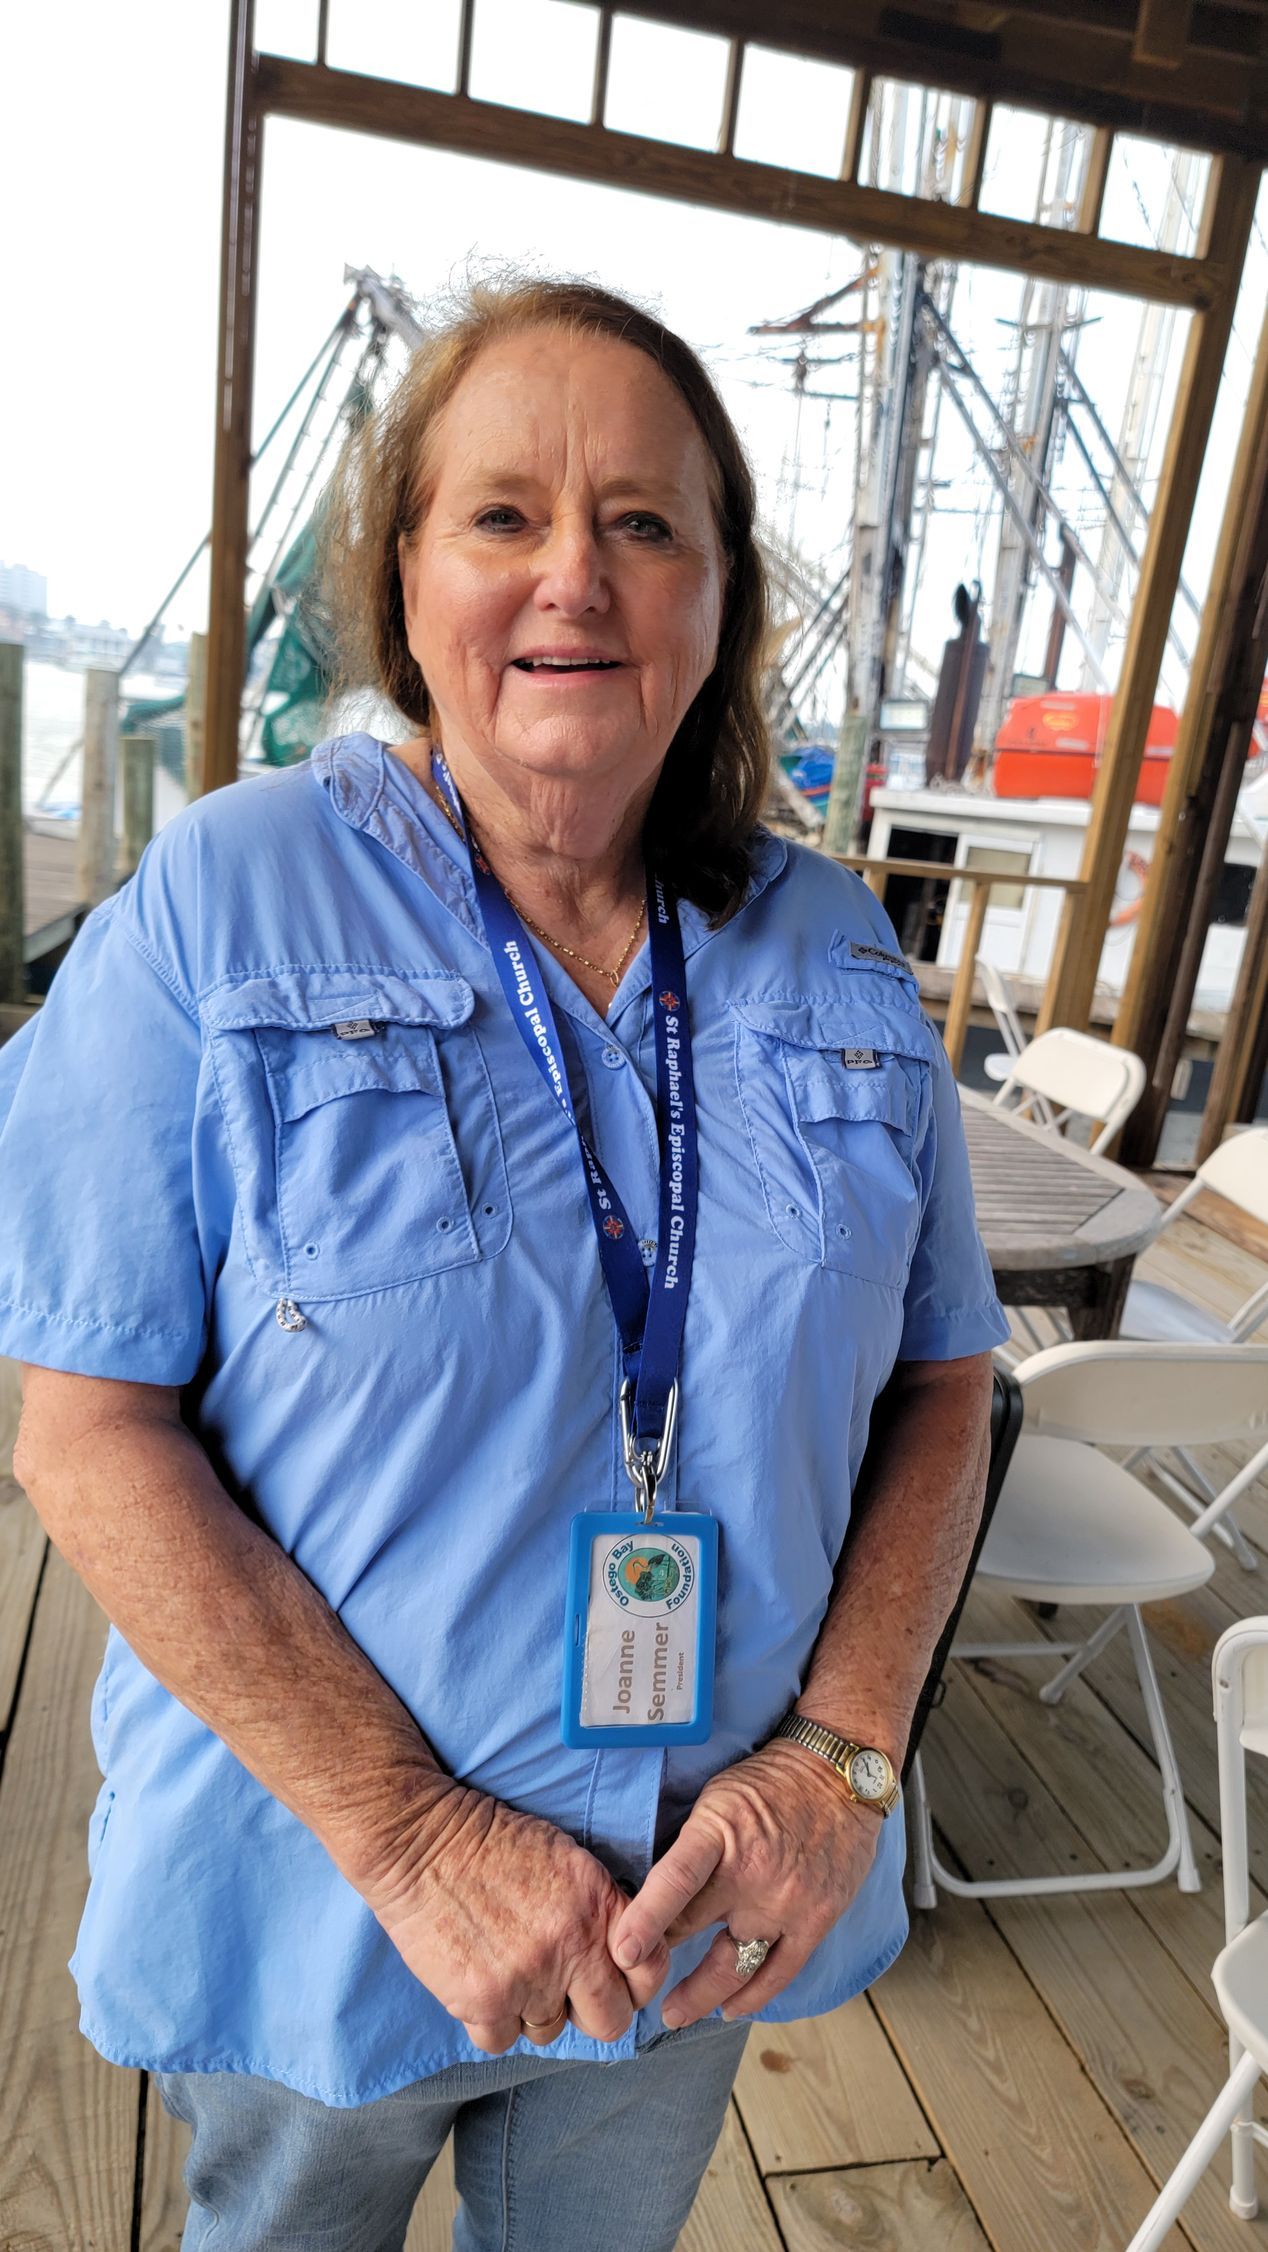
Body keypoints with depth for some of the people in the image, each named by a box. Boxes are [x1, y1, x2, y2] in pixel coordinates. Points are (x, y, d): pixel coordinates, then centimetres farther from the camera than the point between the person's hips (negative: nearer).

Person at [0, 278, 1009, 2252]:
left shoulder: (841, 958, -5)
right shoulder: (220, 904, -15)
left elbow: (942, 1380, -1)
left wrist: (842, 1755, -13)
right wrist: (414, 1833, -20)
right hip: (315, 1893, -2)